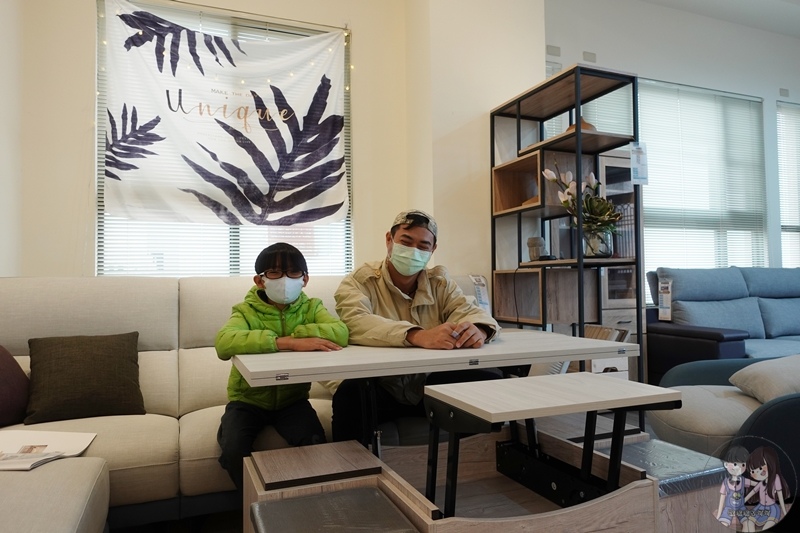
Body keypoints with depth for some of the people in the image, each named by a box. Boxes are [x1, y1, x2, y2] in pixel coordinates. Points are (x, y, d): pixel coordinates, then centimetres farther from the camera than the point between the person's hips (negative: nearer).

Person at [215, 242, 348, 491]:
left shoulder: (311, 307, -4)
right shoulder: (246, 311, -11)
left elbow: (340, 333, -25)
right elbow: (223, 343, -35)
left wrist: (294, 334, -29)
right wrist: (287, 342, -42)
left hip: (292, 398, 1)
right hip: (248, 399, -1)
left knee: (316, 442, -21)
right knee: (234, 449, -23)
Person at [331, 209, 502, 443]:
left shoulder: (440, 281, 9)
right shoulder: (359, 281, -6)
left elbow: (469, 311, -5)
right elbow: (357, 323, -26)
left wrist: (477, 329, -32)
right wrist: (419, 336, -42)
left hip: (432, 386, 5)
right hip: (379, 389, -4)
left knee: (491, 379, -15)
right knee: (351, 392, -35)